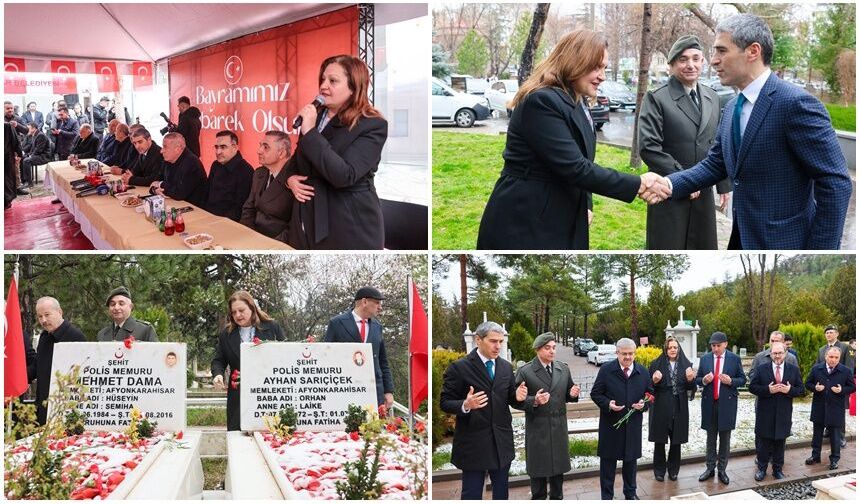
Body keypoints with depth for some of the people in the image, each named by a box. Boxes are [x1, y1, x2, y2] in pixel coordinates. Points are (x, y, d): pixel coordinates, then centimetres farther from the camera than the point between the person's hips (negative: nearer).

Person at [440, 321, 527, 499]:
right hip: (473, 441, -5)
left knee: (501, 491, 17)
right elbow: (445, 403, -9)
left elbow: (510, 399, 12)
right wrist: (465, 405, -30)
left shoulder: (506, 367, 7)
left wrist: (518, 397, -11)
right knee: (471, 494, 5)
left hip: (502, 441, 5)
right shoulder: (459, 367, -10)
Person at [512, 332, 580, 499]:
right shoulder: (525, 372, -10)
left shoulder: (564, 369, 6)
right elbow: (517, 401, -9)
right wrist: (534, 401, -26)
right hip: (537, 428, -4)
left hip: (559, 427, 4)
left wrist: (573, 394, -8)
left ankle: (557, 498, 30)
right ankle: (538, 498, 23)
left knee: (558, 467, 14)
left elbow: (567, 395, 14)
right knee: (538, 469, 7)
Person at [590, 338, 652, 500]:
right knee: (608, 461, 5)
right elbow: (595, 394, -2)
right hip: (610, 424, -2)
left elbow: (650, 394, 11)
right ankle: (606, 496, 16)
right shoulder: (606, 370, -6)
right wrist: (608, 404, -20)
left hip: (633, 425, 3)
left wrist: (644, 404, -10)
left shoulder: (643, 372, 3)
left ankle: (630, 493, 33)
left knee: (631, 459, 15)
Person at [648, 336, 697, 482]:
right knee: (660, 440, 4)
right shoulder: (656, 364, -1)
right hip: (661, 408, -2)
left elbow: (691, 388, 7)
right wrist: (654, 381, -20)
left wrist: (690, 380, -13)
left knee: (676, 440, 9)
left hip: (679, 408, 2)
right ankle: (659, 470, 18)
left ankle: (673, 469, 23)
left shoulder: (686, 365, 5)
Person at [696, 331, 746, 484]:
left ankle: (722, 470, 16)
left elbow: (743, 379, 3)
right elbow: (697, 379, 8)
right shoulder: (704, 359, 3)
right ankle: (709, 468, 20)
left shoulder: (735, 359, -1)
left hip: (727, 403, -1)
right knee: (710, 438, 10)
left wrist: (731, 381, -17)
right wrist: (704, 380, -14)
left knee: (725, 438, 7)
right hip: (709, 403, 2)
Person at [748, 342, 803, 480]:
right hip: (765, 412, -1)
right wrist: (768, 390, -19)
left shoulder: (794, 370, 4)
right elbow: (752, 387, -4)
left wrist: (790, 390, -16)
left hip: (783, 413, 1)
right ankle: (762, 468, 17)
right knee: (763, 442, 5)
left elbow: (800, 389, 5)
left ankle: (778, 469, 23)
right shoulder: (761, 369, -2)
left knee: (780, 442, 11)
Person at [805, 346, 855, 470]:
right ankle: (816, 456, 28)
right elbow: (808, 384, 6)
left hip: (836, 410, -2)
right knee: (817, 434, 14)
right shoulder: (816, 369, 0)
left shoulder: (846, 371, -5)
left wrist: (842, 390, -17)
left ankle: (835, 459, 20)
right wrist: (815, 388, -14)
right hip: (819, 408, 2)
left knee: (835, 436, 7)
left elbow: (851, 387, 1)